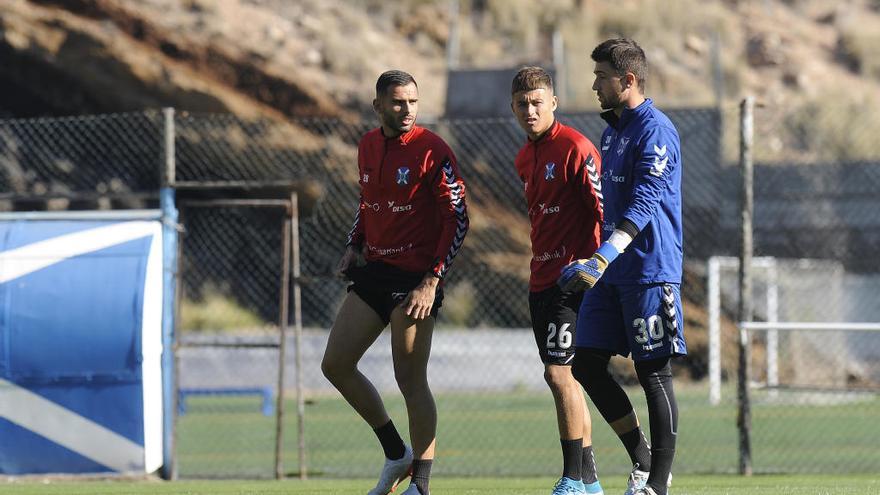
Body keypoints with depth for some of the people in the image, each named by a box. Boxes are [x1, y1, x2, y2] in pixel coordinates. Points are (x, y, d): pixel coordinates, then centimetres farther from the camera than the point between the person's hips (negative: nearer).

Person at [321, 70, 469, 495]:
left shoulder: (432, 150, -11)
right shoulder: (368, 147, 10)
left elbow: (457, 219, -12)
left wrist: (432, 280, -18)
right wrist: (354, 246, 8)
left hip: (415, 278, -8)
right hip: (374, 269, 8)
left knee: (410, 380, -9)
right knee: (335, 365, 6)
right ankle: (396, 453, 19)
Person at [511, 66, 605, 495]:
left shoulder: (574, 147, -12)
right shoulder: (524, 159, 15)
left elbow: (604, 209, -15)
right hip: (542, 278, 9)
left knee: (558, 372, -13)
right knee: (561, 376, 10)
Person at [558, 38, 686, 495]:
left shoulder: (654, 131, -14)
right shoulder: (611, 130, 16)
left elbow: (643, 206, -25)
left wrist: (600, 262, -35)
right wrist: (594, 264, 28)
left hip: (649, 271, -9)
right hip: (611, 271, 9)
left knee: (654, 372, -5)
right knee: (586, 364, 5)